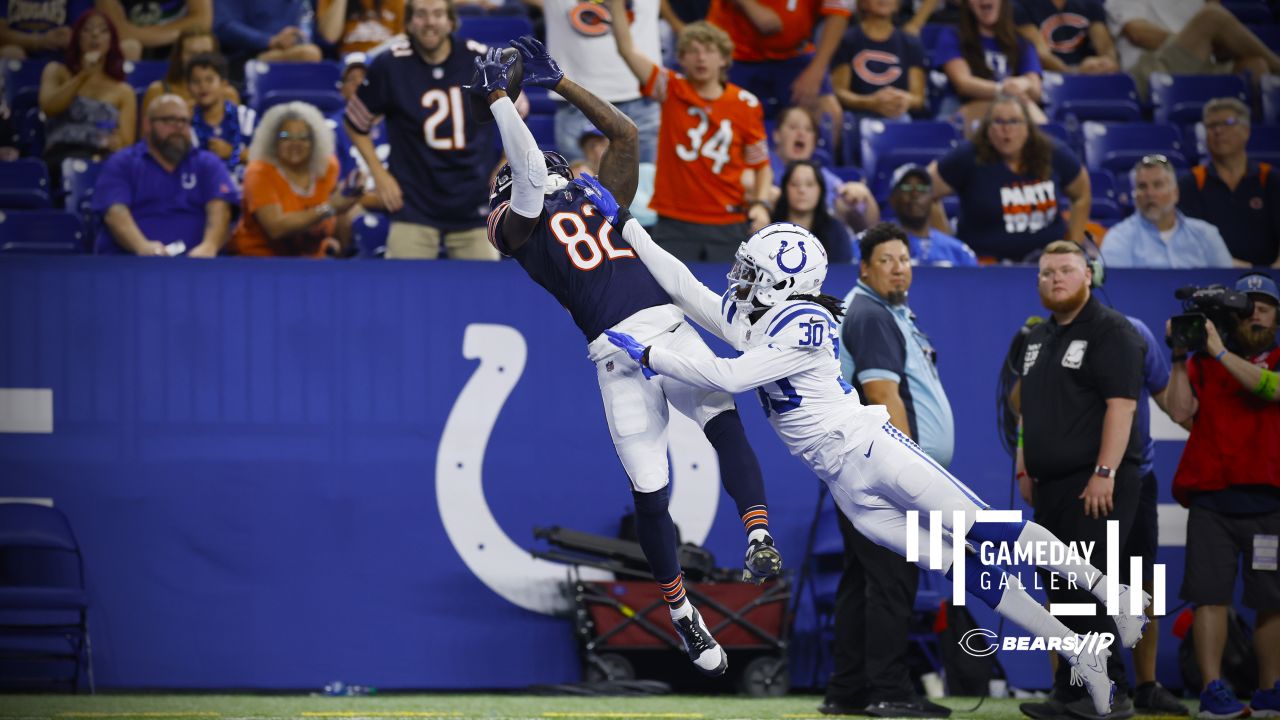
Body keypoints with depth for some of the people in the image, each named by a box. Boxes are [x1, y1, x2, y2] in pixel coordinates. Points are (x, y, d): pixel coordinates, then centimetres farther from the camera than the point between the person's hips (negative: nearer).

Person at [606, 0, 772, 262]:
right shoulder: (671, 90, 1)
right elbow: (627, 49, -6)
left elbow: (761, 164, 8)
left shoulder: (746, 105, 1)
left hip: (728, 228, 0)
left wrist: (761, 204, -8)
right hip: (675, 225, 0)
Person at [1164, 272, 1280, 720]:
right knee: (1211, 596, -7)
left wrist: (1220, 351, -16)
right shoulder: (1202, 363, 11)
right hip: (1211, 499, 0)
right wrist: (1180, 359, -6)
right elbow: (1182, 414, -1)